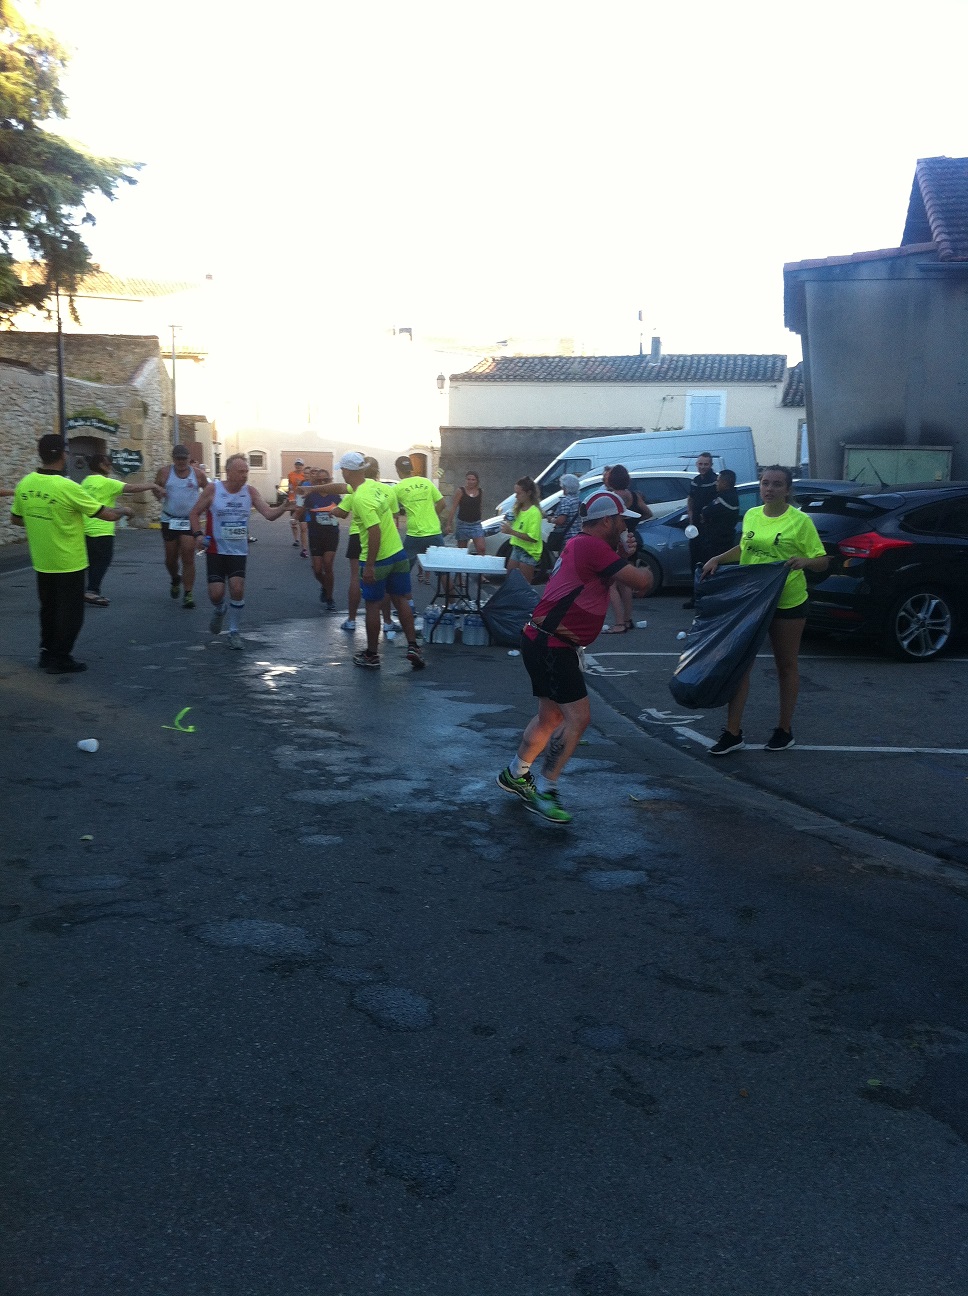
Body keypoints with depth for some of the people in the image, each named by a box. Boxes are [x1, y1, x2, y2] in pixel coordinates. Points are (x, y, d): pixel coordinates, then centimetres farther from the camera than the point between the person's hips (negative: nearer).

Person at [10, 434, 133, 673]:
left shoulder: (25, 484, -3)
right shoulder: (67, 487, -22)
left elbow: (16, 519, 11)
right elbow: (108, 515, -19)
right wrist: (124, 511, 2)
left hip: (41, 562, 6)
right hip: (68, 563, -6)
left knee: (48, 609, 20)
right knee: (70, 613, 7)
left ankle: (47, 653, 29)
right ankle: (60, 660, 11)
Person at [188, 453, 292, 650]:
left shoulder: (250, 491, -3)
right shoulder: (213, 489, -8)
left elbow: (269, 514, -10)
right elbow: (194, 513, 0)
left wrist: (283, 508, -31)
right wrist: (198, 534, -15)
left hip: (239, 551, 1)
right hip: (216, 550, -1)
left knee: (237, 589, -11)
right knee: (216, 593, -6)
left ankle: (234, 632, 8)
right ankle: (220, 611, 32)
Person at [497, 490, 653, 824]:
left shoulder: (580, 545, 16)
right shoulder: (592, 546, -17)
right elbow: (640, 582, -18)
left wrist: (624, 556, 6)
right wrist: (646, 572, 3)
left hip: (547, 643, 11)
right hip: (551, 645, -11)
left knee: (551, 717, 20)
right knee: (578, 717, -10)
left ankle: (515, 775, 35)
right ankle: (544, 792, -4)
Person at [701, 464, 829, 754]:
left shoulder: (800, 521, -9)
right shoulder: (751, 516, 6)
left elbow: (822, 561, -8)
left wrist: (804, 561, -28)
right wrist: (718, 559, 11)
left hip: (787, 603, -4)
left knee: (786, 666, 10)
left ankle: (785, 730, 23)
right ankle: (733, 733, 6)